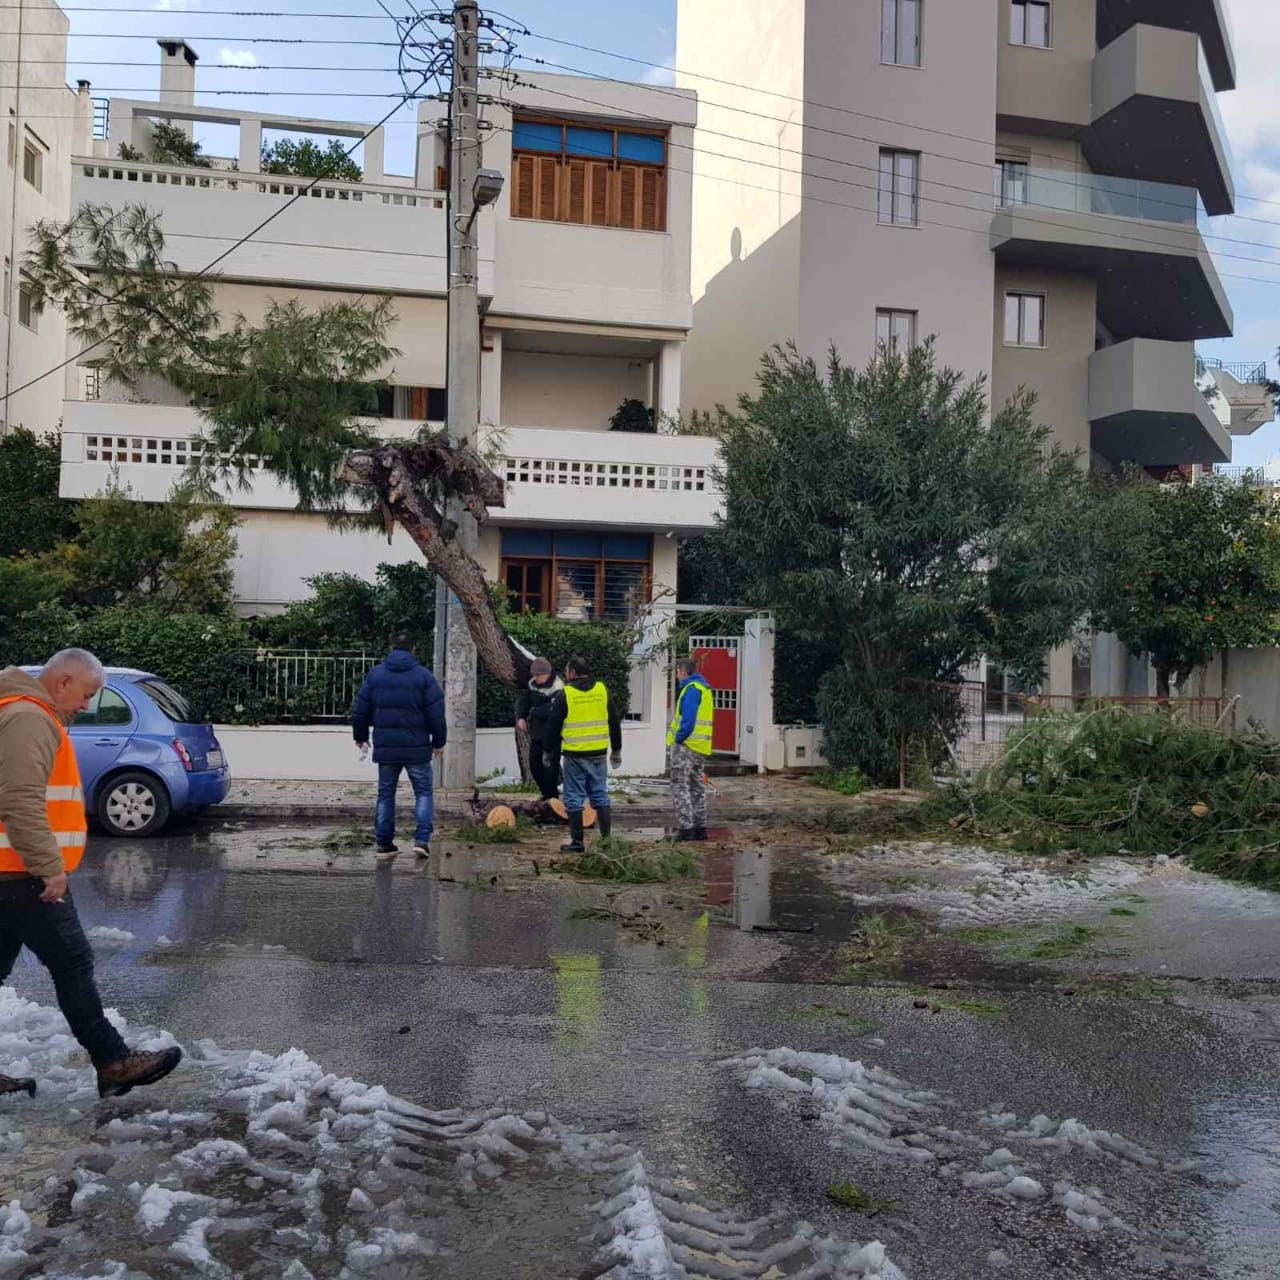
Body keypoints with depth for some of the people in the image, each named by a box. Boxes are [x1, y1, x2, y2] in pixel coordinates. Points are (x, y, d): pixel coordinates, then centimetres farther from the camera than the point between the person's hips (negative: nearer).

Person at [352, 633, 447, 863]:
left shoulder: (375, 674, 4)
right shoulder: (423, 676, -4)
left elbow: (360, 710, 7)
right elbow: (436, 714, -6)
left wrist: (360, 736, 21)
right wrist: (439, 741, 6)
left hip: (385, 748, 2)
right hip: (417, 748, -2)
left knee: (385, 794, 12)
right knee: (423, 792, 7)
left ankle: (383, 844, 14)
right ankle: (422, 839, -7)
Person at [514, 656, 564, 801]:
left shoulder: (557, 688, -20)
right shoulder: (532, 683, 7)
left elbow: (551, 711, -29)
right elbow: (523, 700, 17)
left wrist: (534, 712, -15)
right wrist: (520, 716, 1)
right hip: (536, 731, 9)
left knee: (550, 765, -6)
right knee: (534, 763, 13)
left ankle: (552, 796, 6)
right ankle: (547, 794, 27)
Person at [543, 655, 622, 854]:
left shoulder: (564, 694, -7)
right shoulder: (602, 690, 4)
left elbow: (553, 726, -1)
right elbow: (615, 722, 10)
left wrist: (548, 753, 12)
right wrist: (616, 751, 20)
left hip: (574, 755, -4)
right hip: (598, 754, 4)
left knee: (574, 799, 4)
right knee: (600, 796, 13)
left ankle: (577, 842, 7)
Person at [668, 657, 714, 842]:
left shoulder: (691, 689, -14)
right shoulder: (705, 688, 16)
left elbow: (688, 719, -23)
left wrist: (678, 738, -14)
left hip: (687, 745, -10)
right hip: (701, 747, 10)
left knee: (680, 787, -5)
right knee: (698, 788, 14)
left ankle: (686, 828, -7)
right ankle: (700, 828, 19)